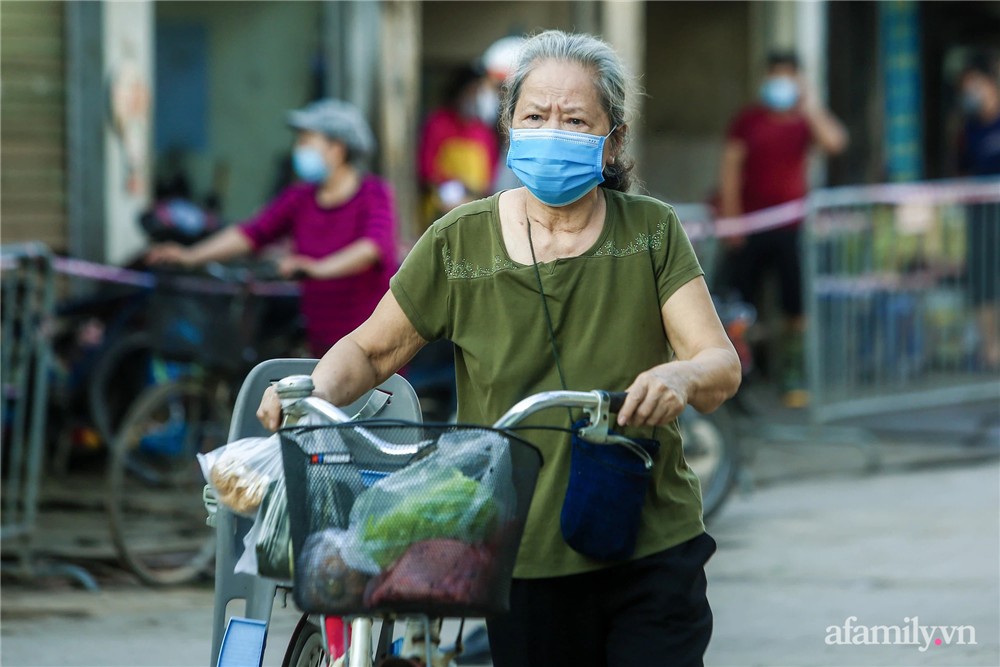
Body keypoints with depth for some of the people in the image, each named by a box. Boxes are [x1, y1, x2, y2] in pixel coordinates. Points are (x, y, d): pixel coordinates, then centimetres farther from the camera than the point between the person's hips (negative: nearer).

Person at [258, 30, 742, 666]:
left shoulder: (651, 232, 2)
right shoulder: (459, 243, 2)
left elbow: (723, 366, -6)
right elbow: (371, 349, 9)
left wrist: (682, 376, -30)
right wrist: (313, 392, -13)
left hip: (653, 553, 0)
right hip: (521, 561, 0)